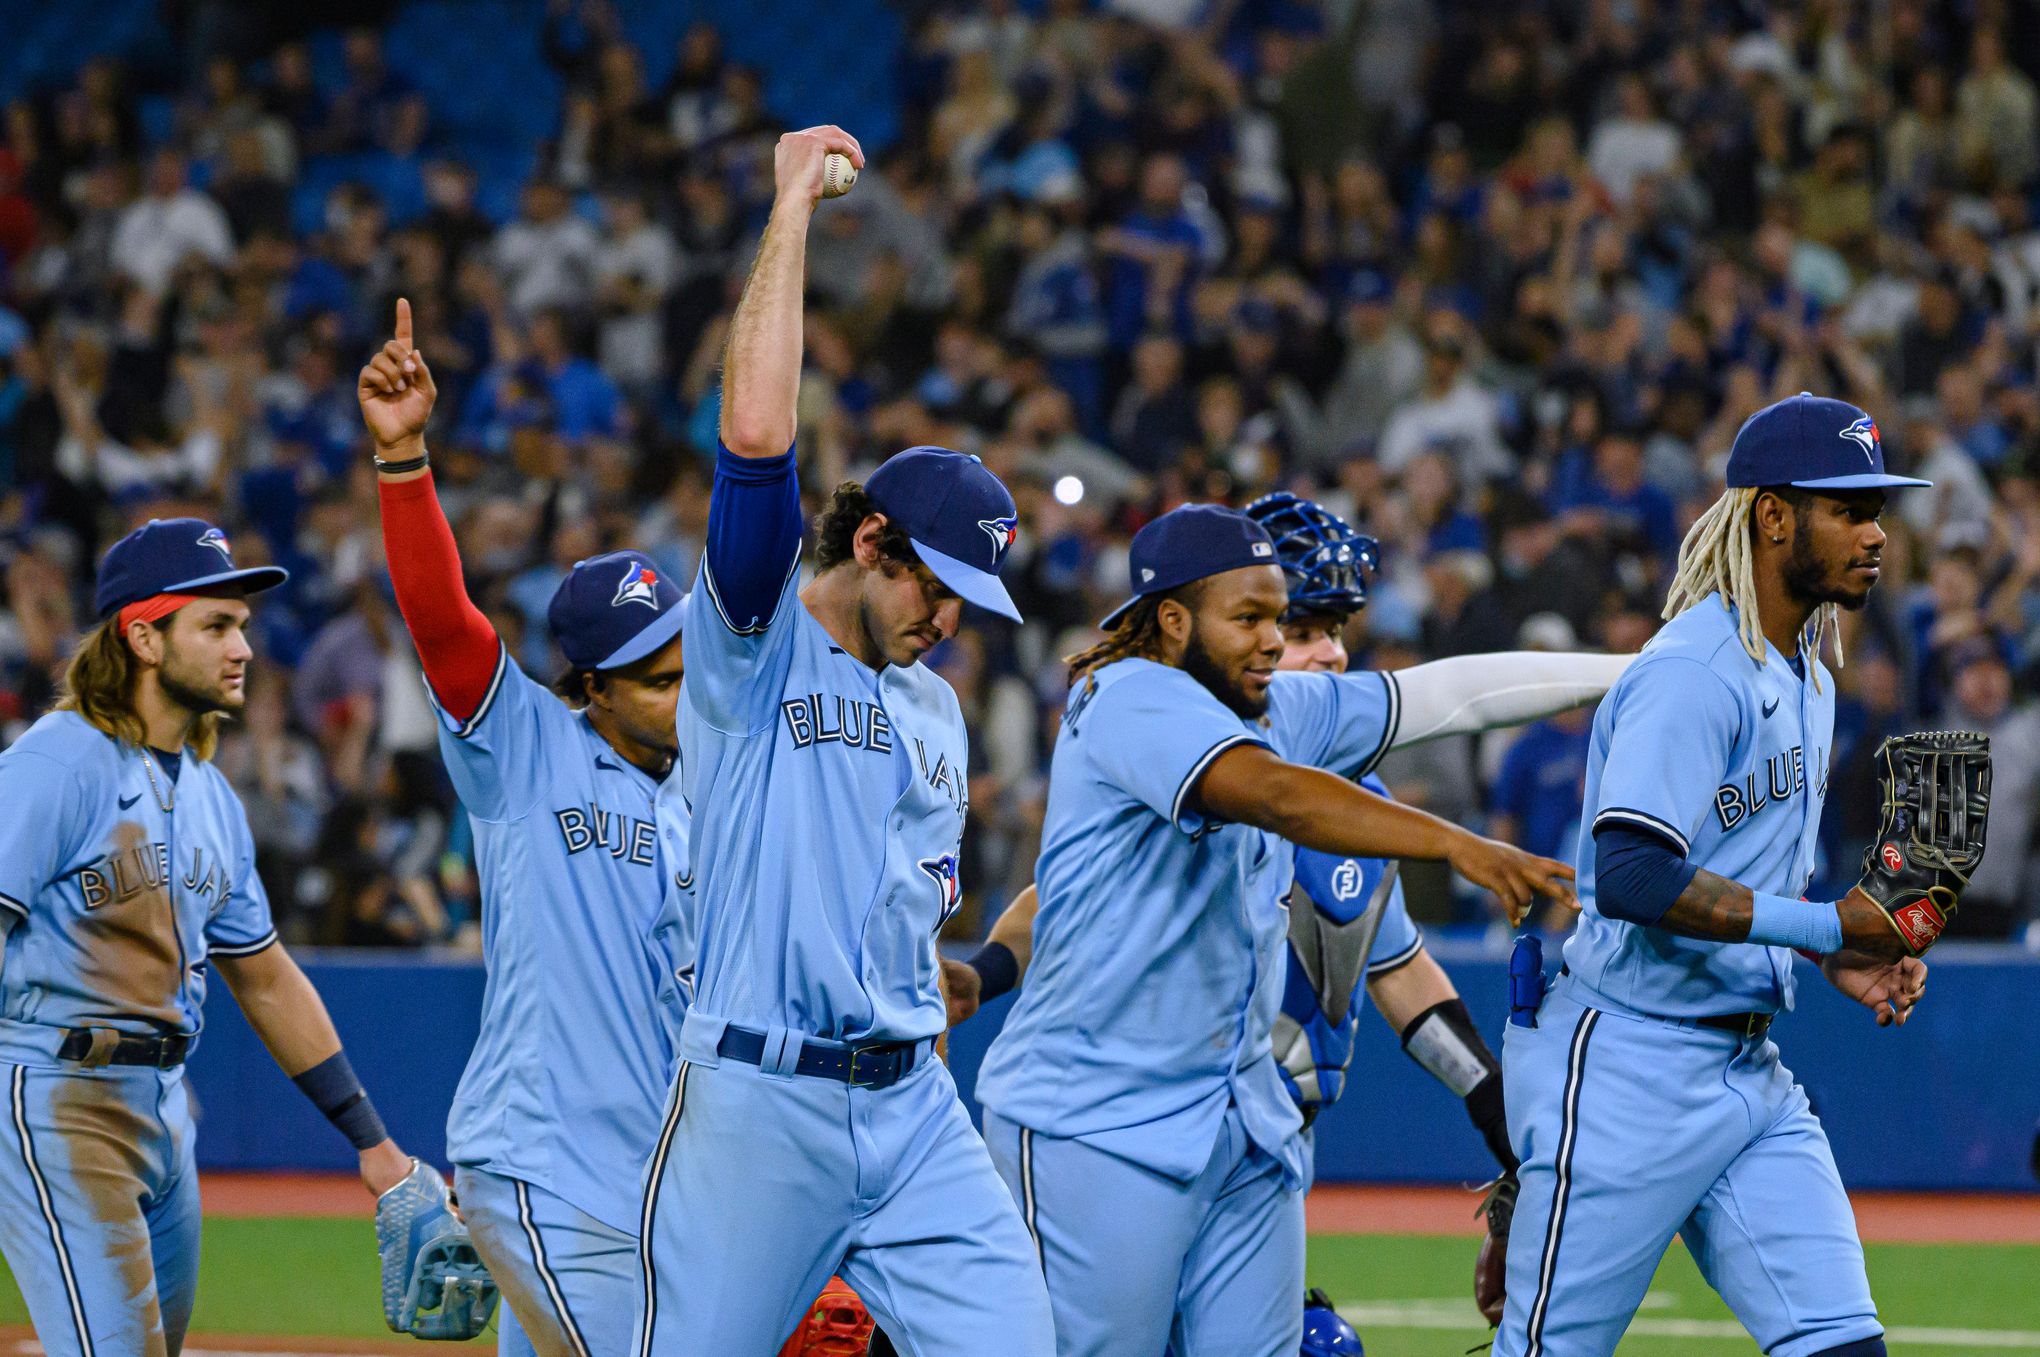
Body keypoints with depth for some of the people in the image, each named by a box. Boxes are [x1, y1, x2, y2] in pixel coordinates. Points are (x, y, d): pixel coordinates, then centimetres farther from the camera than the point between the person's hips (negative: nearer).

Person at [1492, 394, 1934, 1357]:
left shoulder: (1807, 679, 15)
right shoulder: (1692, 674, -16)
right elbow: (1631, 879, -27)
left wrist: (1839, 958, 7)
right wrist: (1828, 926, -24)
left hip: (1749, 1065, 9)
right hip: (1627, 1068, -9)